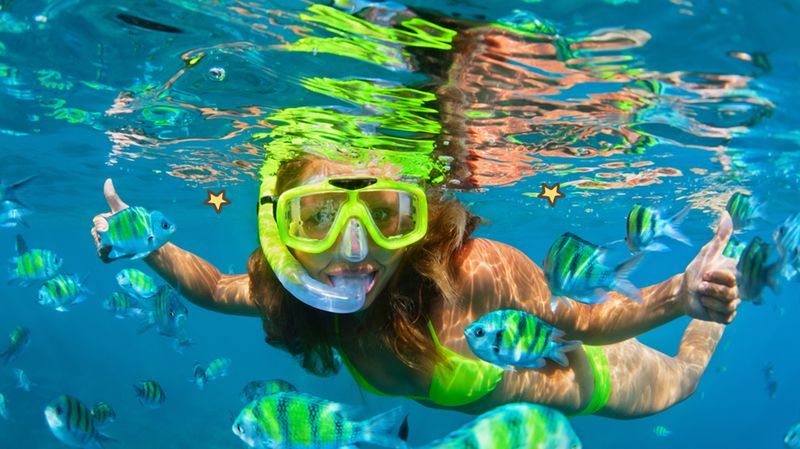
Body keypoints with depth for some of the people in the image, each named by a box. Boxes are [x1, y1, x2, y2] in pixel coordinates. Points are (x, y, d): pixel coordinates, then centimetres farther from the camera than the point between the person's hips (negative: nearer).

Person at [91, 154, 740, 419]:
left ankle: (710, 319, 53)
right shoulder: (293, 288, -32)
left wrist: (682, 297, -49)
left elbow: (584, 321, -32)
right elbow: (215, 290, -14)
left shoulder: (476, 273, -47)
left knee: (675, 384, 29)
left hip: (584, 377, -3)